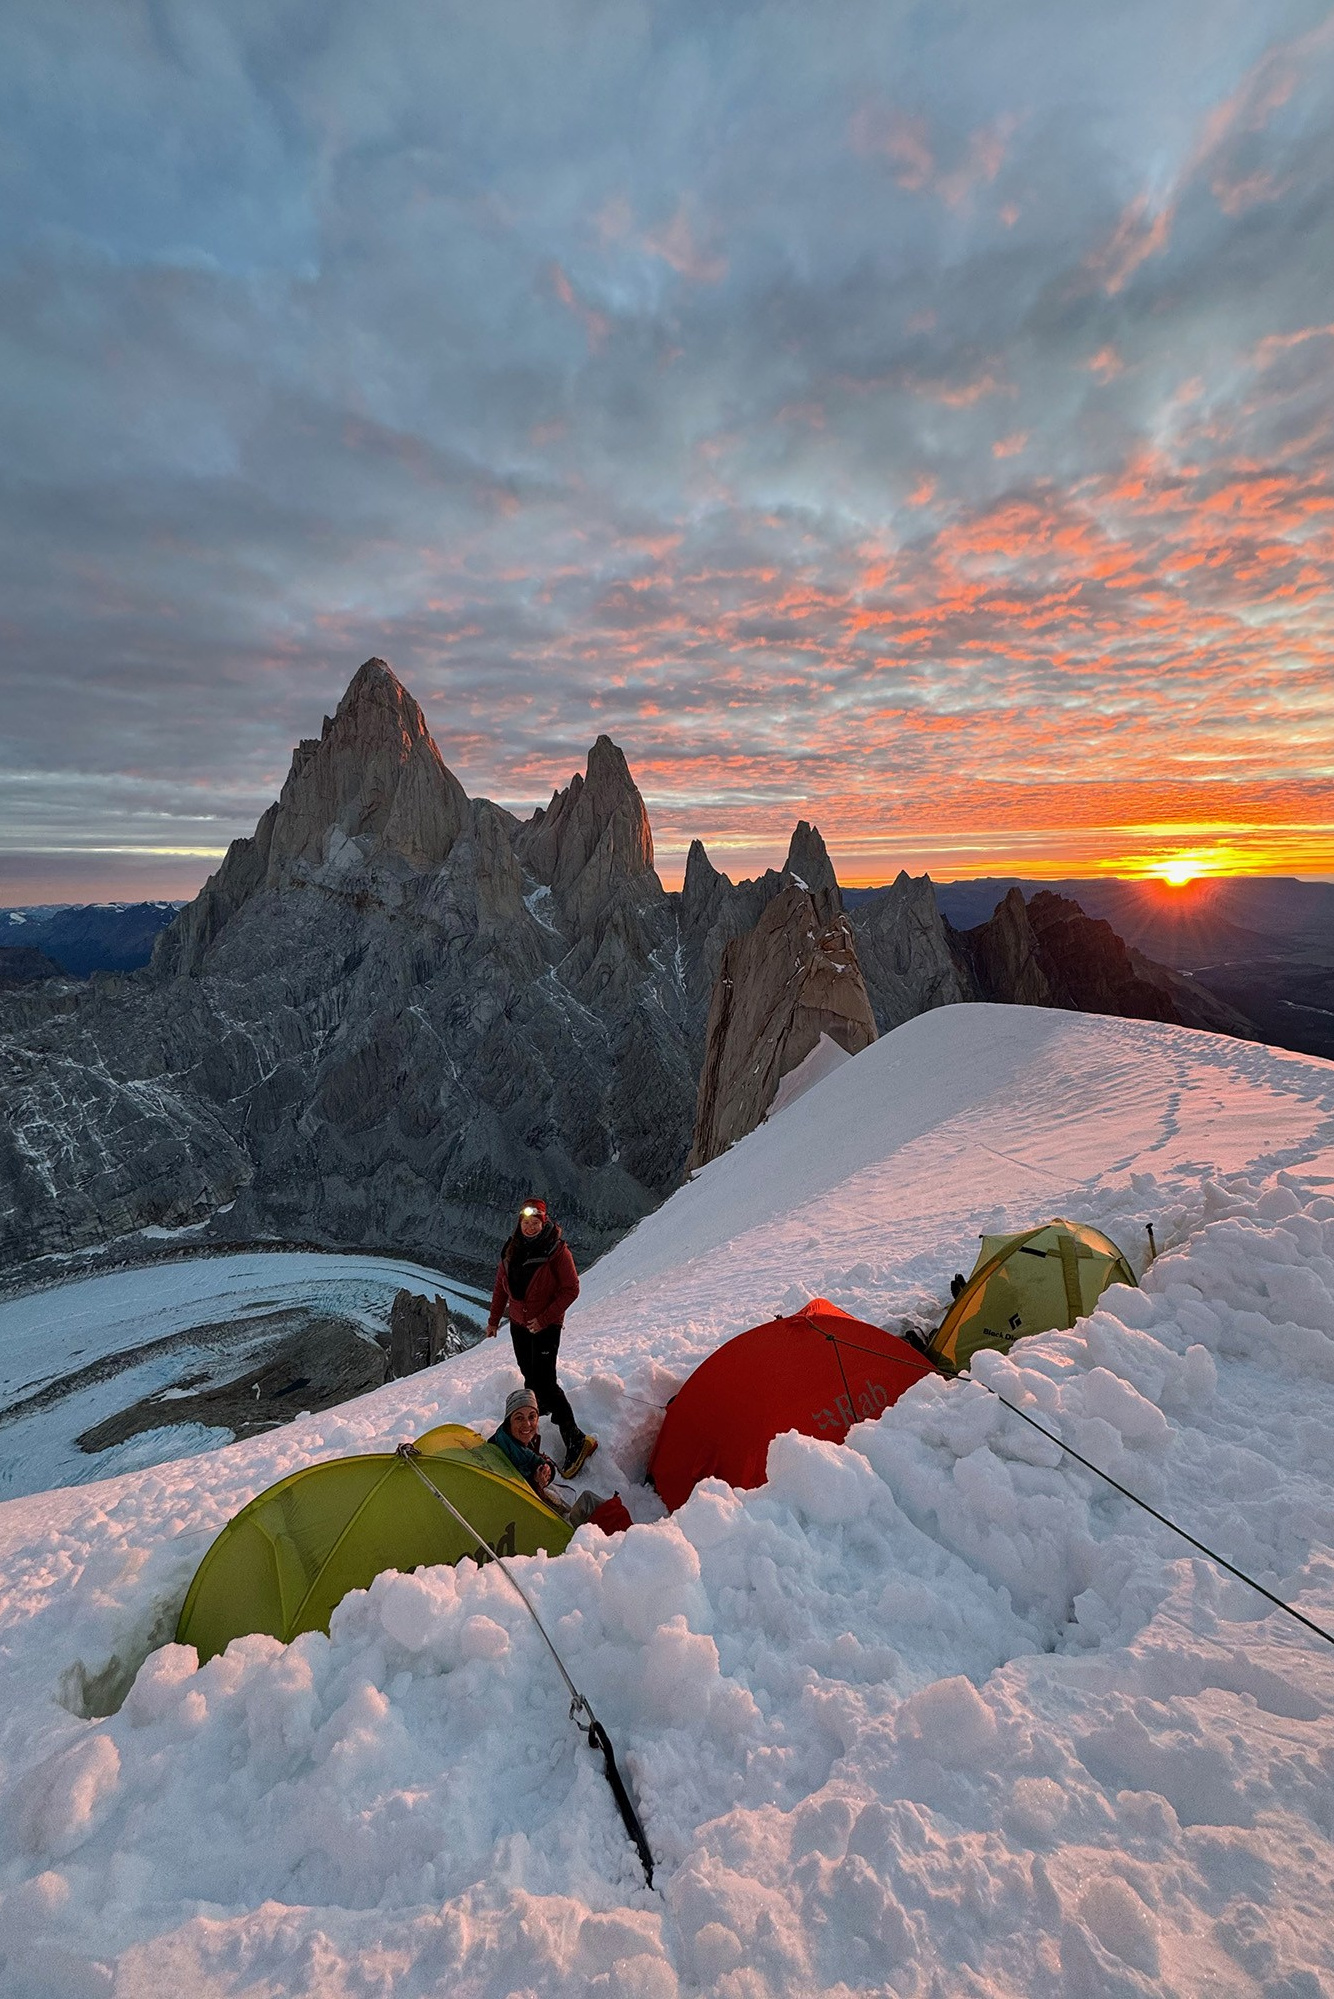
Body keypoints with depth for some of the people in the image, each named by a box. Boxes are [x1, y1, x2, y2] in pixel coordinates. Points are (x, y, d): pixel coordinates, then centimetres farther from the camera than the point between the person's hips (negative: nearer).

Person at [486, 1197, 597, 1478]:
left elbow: (571, 1289, -14)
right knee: (529, 1375, 16)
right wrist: (494, 1320, 16)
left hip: (546, 1326, -6)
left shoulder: (556, 1250, -16)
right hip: (519, 1324, 6)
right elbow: (501, 1287, 13)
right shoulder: (512, 1249, 1)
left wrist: (544, 1318, -17)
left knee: (544, 1381, -12)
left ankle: (575, 1440, -6)